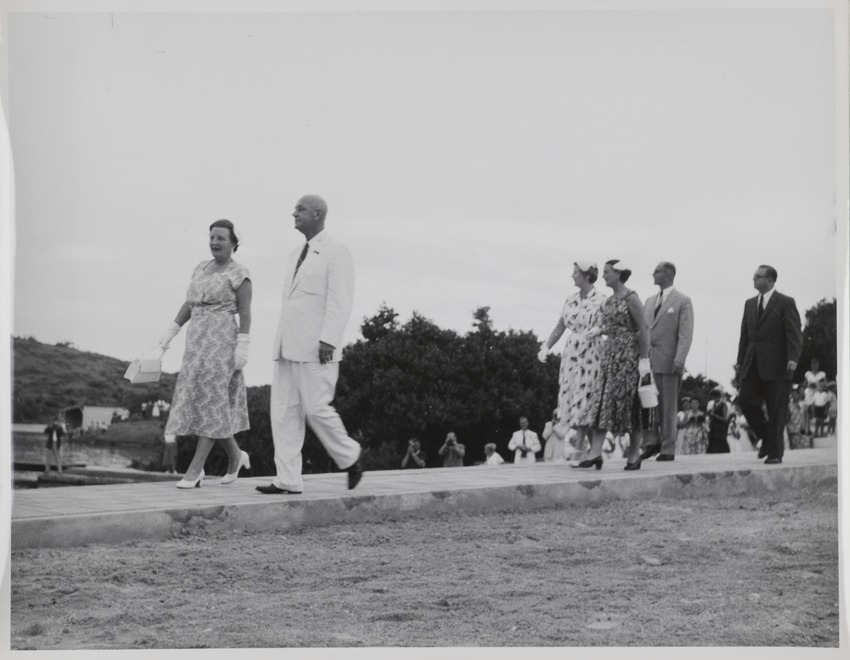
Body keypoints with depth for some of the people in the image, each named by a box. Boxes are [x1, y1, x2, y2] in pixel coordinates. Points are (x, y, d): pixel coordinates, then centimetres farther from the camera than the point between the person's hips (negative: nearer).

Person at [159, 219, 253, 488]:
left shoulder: (239, 274, -4)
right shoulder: (202, 268, 17)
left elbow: (245, 312, -9)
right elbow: (189, 304, 19)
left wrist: (243, 347, -16)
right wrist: (171, 332, 11)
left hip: (222, 341, -8)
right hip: (198, 341, 8)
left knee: (210, 402, -10)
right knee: (202, 401, 7)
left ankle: (195, 469, -8)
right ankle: (235, 455, 25)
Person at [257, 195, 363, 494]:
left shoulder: (337, 252, -6)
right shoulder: (297, 254, 19)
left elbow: (340, 301, -14)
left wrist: (328, 340, -23)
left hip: (316, 348, -8)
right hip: (289, 347, 8)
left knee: (317, 409, -9)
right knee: (284, 412, 0)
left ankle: (350, 458, 14)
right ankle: (288, 480, 0)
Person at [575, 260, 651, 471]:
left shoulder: (631, 298, -10)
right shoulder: (608, 301, 13)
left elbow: (643, 329, -13)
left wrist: (644, 360, -17)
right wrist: (599, 330, 6)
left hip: (629, 353, -7)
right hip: (610, 352, 8)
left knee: (630, 403, -1)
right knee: (603, 402, -2)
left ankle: (634, 454, 8)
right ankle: (595, 453, -7)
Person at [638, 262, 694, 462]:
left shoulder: (682, 301, -2)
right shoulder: (649, 301, 17)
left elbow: (685, 334, -9)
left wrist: (679, 359, -19)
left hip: (668, 361, -5)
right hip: (647, 360, 5)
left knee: (668, 406, 2)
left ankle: (668, 449, 7)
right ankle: (651, 442, 9)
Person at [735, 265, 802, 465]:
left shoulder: (786, 303, -3)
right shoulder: (750, 304, 16)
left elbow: (794, 334, -9)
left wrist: (793, 358, -22)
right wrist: (740, 362, 13)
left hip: (776, 366, -5)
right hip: (752, 366, 5)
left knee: (776, 410, -1)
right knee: (746, 401, -5)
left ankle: (775, 452, 9)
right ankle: (766, 437, 17)